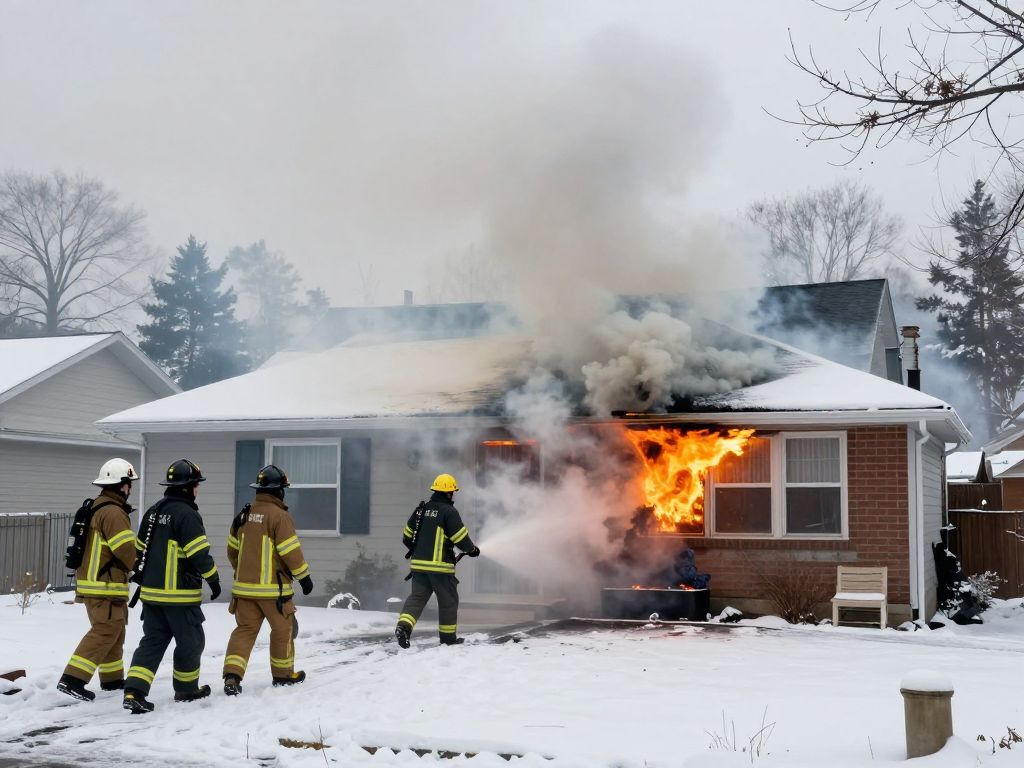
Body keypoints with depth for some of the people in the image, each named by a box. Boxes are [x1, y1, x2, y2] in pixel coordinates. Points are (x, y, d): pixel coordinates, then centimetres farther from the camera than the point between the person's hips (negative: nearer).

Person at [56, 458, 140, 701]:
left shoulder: (96, 508, 15)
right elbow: (127, 550, -20)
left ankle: (112, 679, 27)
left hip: (93, 581, 10)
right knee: (105, 632, -10)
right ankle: (72, 679, -15)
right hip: (106, 585, -10)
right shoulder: (113, 512, -18)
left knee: (114, 632, 18)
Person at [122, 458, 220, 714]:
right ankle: (186, 689, 22)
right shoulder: (187, 514, -15)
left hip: (152, 591, 8)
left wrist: (144, 579, 28)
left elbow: (141, 549, 19)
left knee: (152, 641, 9)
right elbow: (199, 554, -18)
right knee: (190, 641, 10)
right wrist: (213, 579, -6)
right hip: (180, 594, -8)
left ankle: (134, 691, -4)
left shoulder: (153, 511, 12)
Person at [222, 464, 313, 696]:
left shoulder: (245, 514, 6)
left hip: (245, 586, 6)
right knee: (283, 630, 11)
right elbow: (290, 551, -16)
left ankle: (232, 675, -7)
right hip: (273, 589, -6)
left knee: (244, 630, 8)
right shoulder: (279, 516, -15)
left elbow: (232, 548, 15)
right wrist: (304, 576, -3)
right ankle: (283, 674, 24)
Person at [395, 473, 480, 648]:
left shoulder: (422, 509, 11)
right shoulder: (449, 512, -10)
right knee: (448, 600, 9)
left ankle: (403, 626, -16)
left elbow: (407, 536, 17)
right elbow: (461, 538, -12)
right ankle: (448, 637, 17)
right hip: (440, 565, -5)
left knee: (417, 597, 7)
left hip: (419, 563, 6)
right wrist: (472, 549, 8)